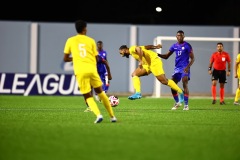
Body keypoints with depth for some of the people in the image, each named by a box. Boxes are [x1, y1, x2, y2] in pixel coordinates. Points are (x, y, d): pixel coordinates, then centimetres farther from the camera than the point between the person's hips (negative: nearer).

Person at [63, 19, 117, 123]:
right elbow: (96, 58, 8)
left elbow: (65, 59, 10)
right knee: (100, 92, 18)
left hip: (80, 71, -1)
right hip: (92, 69, 1)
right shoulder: (90, 40, 9)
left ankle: (98, 114, -18)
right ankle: (112, 116, 20)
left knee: (88, 96, 6)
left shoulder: (70, 40, 8)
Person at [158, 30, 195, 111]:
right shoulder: (174, 46, 9)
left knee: (185, 85, -15)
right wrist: (158, 55, -6)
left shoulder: (187, 46, -6)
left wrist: (188, 67, -22)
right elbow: (166, 56, 13)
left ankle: (186, 105, -11)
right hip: (177, 68, 6)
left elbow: (192, 58, -7)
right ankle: (177, 102, 21)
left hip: (184, 68, -6)